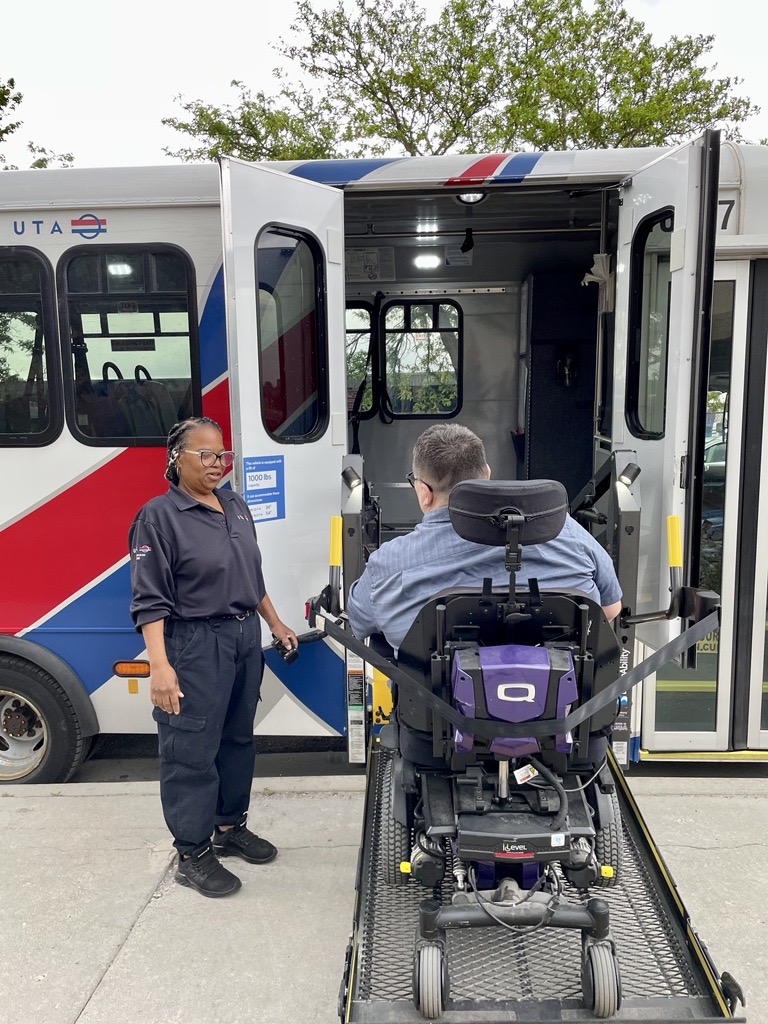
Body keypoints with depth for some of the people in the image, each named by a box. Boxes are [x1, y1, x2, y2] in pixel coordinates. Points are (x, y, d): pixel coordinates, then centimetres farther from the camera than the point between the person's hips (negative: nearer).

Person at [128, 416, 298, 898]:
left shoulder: (235, 506, 10)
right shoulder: (159, 516, -10)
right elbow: (150, 600, -15)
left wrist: (276, 625, 19)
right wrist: (160, 666, -23)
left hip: (245, 637, 7)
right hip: (195, 645, -7)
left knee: (238, 738, 18)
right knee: (192, 750, 1)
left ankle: (230, 826, 35)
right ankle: (193, 855, 16)